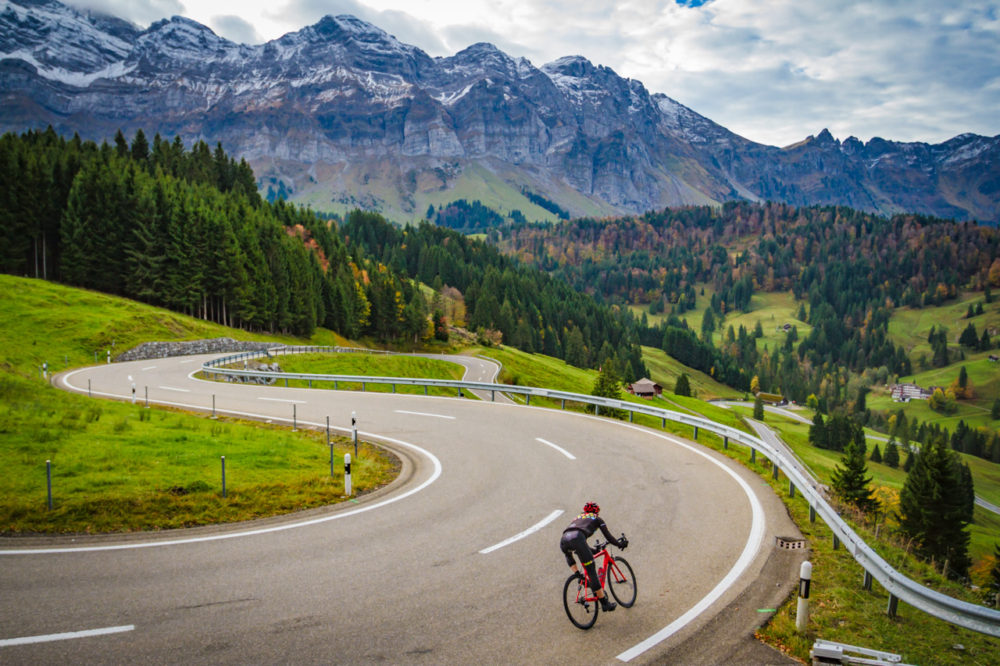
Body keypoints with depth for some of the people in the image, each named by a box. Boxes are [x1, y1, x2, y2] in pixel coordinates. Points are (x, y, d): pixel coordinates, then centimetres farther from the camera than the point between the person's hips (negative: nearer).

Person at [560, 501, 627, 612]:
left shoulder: (577, 518, 39)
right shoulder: (597, 518, 27)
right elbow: (608, 536, 25)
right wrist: (620, 544, 42)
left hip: (563, 540, 5)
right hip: (576, 539, -5)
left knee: (568, 554, 41)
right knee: (591, 572, 1)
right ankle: (605, 603, 4)